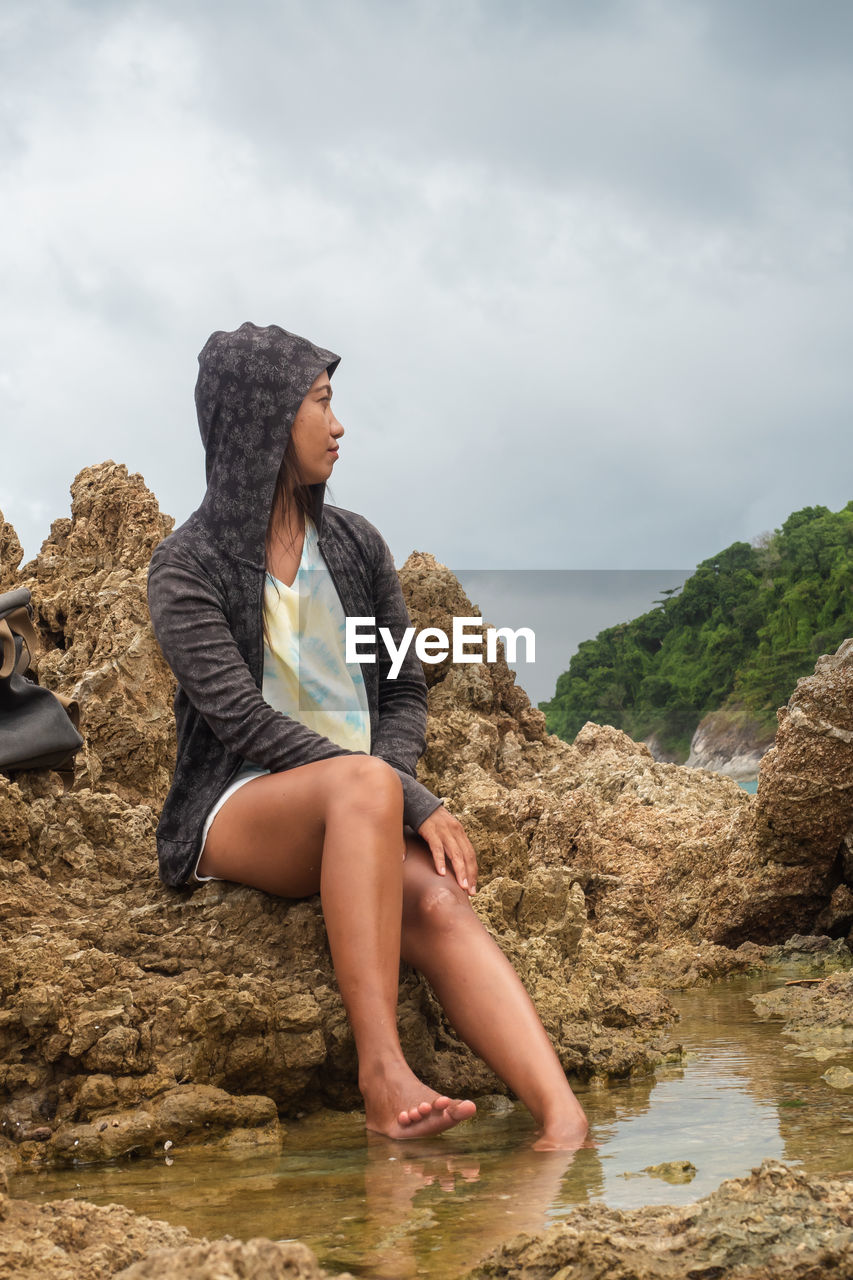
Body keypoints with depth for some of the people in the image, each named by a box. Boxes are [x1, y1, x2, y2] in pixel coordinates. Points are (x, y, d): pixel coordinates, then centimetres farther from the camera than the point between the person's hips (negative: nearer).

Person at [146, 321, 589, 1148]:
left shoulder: (356, 546, 15)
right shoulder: (187, 569, -1)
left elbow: (405, 693, 16)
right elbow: (243, 719, -14)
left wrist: (394, 787, -9)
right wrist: (408, 798, -22)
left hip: (355, 810, 4)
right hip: (234, 813, -4)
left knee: (439, 905, -30)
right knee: (363, 783, -38)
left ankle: (563, 1121, -49)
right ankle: (380, 1071, -44)